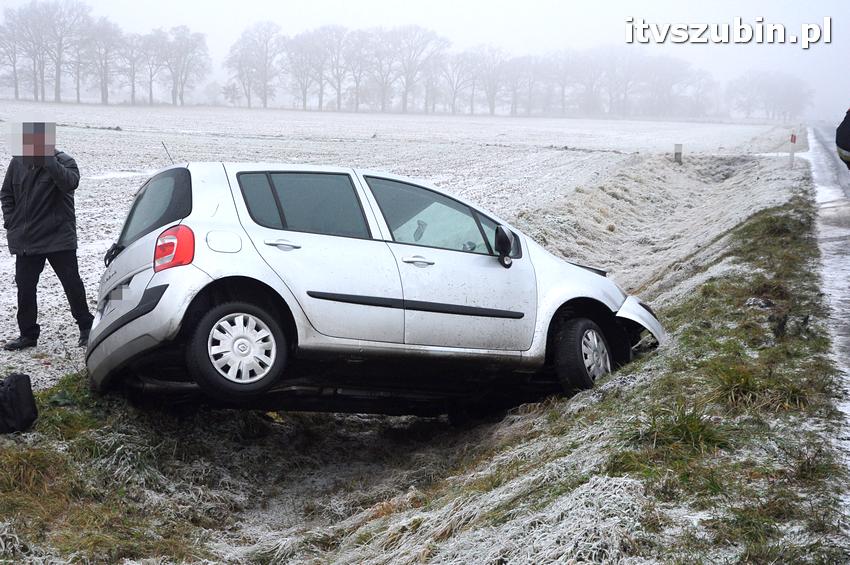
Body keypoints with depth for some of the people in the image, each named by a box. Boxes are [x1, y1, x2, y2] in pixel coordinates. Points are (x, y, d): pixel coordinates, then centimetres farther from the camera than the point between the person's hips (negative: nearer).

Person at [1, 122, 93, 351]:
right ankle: (28, 334, 18)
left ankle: (86, 327, 17)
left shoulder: (64, 162, -8)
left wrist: (48, 160, -35)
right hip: (25, 239, 4)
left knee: (72, 283, 2)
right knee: (25, 287, 6)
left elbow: (70, 182, -30)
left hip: (59, 237, -4)